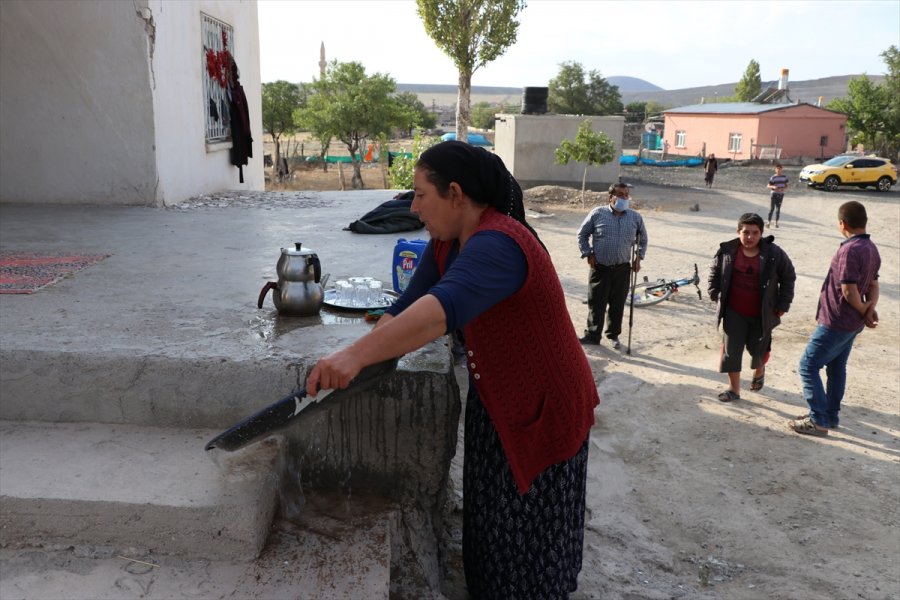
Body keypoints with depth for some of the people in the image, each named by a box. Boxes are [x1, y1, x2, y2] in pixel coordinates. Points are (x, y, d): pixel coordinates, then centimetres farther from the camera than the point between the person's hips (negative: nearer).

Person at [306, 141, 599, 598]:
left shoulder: (497, 244, -30)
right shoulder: (446, 242, 0)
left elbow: (443, 309, -46)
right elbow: (406, 307, 1)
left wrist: (356, 356, -53)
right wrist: (350, 364, -8)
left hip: (543, 409, -8)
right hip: (493, 402, 8)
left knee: (530, 541, 9)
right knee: (489, 526, 21)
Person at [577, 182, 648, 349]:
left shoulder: (636, 217, 4)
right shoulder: (597, 214, -4)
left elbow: (643, 238, 19)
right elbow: (582, 234, 6)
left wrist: (639, 257, 8)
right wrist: (588, 254, -2)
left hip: (622, 268, 2)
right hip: (600, 268, -2)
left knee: (618, 304, 9)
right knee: (596, 303, 1)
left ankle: (613, 335, 26)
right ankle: (593, 335, 12)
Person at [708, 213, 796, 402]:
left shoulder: (774, 254, -11)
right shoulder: (727, 251, -8)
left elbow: (788, 277, 1)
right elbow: (715, 271, 10)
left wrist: (783, 305, -2)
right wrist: (714, 293, 3)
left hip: (762, 314, -1)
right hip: (734, 312, 1)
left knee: (758, 348, 14)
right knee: (731, 350, 0)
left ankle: (759, 372, 48)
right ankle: (734, 389, 13)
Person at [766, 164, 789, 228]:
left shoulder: (784, 177, 4)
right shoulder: (773, 177, -8)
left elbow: (786, 185, 11)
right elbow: (768, 186, -6)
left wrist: (785, 189, -11)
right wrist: (773, 187, -26)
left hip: (781, 194, 4)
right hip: (774, 194, -3)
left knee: (778, 208, 8)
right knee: (772, 208, -7)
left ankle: (776, 222, 15)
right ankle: (769, 222, -4)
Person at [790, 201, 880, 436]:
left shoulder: (849, 250, -24)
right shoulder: (872, 249, 8)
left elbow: (849, 291, -25)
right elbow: (873, 285, 11)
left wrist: (864, 311, -8)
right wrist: (871, 308, -6)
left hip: (836, 322, -10)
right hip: (852, 324, 10)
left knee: (808, 365, -2)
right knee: (836, 367, 19)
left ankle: (818, 420, 1)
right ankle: (831, 415, 29)